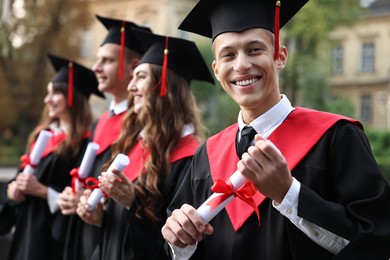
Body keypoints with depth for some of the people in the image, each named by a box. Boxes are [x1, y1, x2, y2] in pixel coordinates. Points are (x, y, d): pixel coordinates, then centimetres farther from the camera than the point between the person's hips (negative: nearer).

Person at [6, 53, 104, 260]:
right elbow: (22, 175, 18)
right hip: (27, 228, 8)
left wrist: (42, 190, -18)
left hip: (55, 237, -8)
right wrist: (14, 188, -2)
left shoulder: (85, 143, -14)